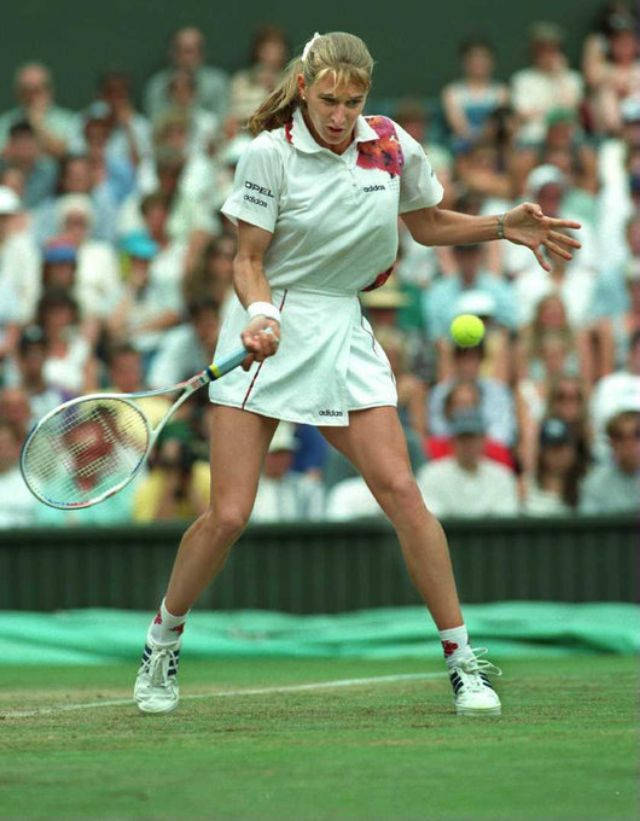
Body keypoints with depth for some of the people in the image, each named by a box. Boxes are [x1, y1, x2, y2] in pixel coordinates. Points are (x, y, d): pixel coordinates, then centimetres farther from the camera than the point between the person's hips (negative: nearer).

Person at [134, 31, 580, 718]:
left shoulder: (394, 146, 1)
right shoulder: (269, 153, -10)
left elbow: (427, 225, 18)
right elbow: (248, 260, -5)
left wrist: (504, 226, 4)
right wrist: (260, 315, -24)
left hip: (344, 333, 3)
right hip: (269, 333, -3)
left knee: (400, 490, -11)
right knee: (227, 514, -7)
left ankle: (462, 661, -3)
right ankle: (161, 645, 17)